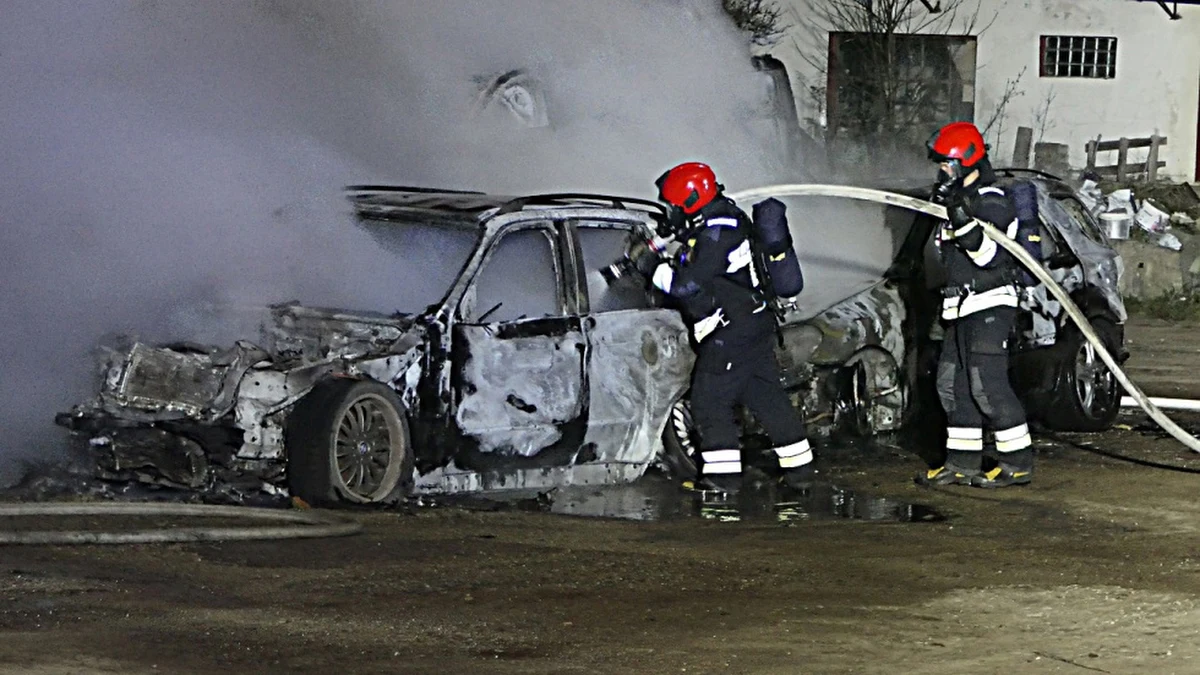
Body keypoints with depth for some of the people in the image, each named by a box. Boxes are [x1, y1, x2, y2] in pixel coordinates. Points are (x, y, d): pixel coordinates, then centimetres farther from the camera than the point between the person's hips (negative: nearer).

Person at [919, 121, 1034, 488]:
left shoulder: (990, 202, -14)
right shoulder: (960, 200, 18)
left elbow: (991, 256, -24)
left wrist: (963, 223, -33)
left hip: (990, 306, -10)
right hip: (962, 309, 10)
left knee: (988, 384, -14)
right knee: (953, 383, 10)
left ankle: (1017, 462, -8)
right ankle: (962, 463, 15)